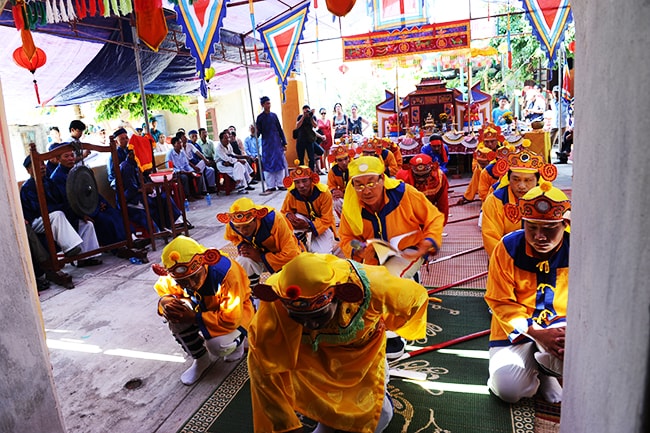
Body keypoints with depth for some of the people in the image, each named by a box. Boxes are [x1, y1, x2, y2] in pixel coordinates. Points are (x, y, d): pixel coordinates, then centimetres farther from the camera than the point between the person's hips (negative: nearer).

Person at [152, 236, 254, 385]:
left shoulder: (227, 272, -39)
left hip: (237, 310, -5)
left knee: (218, 346, -29)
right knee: (176, 315, -22)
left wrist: (194, 317, -33)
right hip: (205, 306, 6)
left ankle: (239, 339, 10)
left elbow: (231, 320, -35)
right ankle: (200, 360, 2)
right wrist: (164, 302, -28)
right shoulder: (176, 275, -22)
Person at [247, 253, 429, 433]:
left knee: (377, 417, 4)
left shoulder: (373, 285, -41)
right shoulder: (274, 306, -40)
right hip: (314, 352, 0)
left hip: (364, 345, 0)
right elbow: (265, 369, -28)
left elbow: (416, 296, -17)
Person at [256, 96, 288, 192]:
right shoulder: (260, 117, 0)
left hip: (277, 143, 3)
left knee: (280, 162, 3)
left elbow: (280, 129, 11)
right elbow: (258, 132, -3)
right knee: (268, 164, -1)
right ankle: (271, 186, 6)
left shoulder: (273, 115, 9)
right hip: (267, 144, -3)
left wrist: (284, 142, 8)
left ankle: (280, 184, 12)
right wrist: (255, 133, -26)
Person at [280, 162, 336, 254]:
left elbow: (326, 220, -23)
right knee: (296, 218, -33)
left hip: (323, 225, -1)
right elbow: (284, 211, -6)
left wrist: (308, 226, -37)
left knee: (323, 253, -17)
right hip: (305, 220, 2)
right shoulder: (292, 194, -23)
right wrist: (288, 215, -32)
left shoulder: (323, 192, -29)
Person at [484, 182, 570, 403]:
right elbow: (500, 302, -10)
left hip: (560, 327, 1)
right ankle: (537, 370, 17)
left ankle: (545, 367, 6)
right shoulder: (508, 247, -14)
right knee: (507, 388, -20)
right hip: (516, 331, -1)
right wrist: (537, 334, -22)